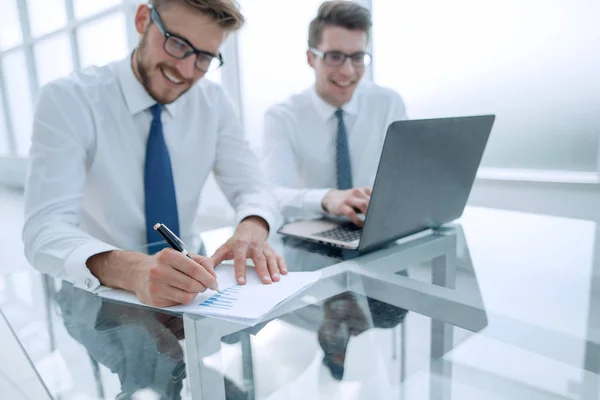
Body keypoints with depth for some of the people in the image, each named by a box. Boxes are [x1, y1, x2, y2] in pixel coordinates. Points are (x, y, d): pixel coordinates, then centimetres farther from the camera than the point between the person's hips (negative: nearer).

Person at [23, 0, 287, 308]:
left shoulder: (213, 102, -2)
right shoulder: (68, 100, -14)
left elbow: (250, 186, -3)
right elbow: (45, 228, -22)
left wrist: (252, 228, -27)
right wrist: (132, 269, -42)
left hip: (185, 285, 3)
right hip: (99, 293, -2)